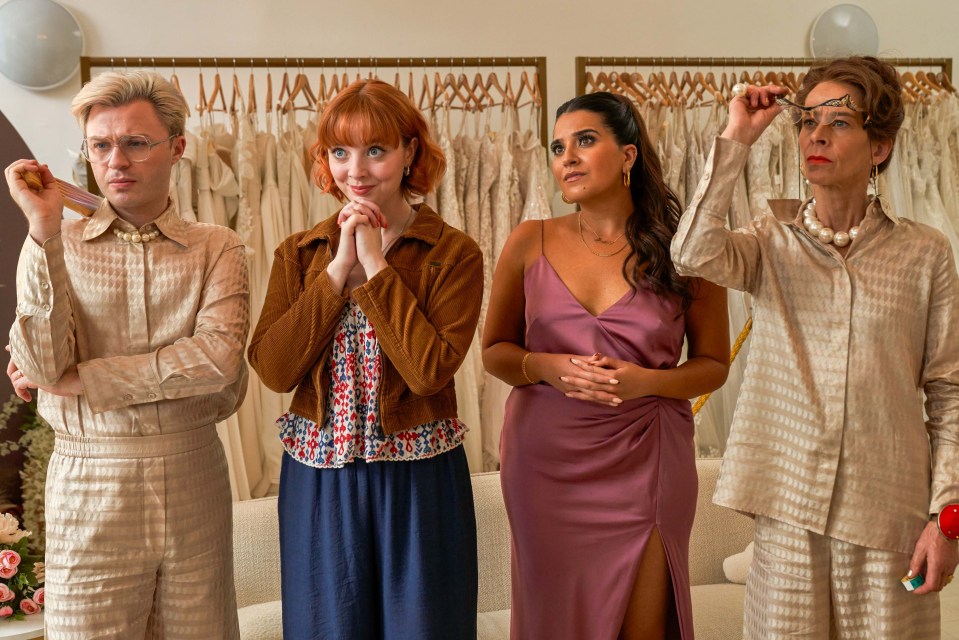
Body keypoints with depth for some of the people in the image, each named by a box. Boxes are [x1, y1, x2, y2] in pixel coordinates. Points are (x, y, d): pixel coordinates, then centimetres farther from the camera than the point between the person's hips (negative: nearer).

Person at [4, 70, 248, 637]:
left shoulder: (217, 249, 1)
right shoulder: (57, 246, 3)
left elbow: (219, 357, -15)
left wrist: (80, 379, -13)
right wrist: (45, 231, -13)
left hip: (194, 479, 1)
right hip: (91, 486, 0)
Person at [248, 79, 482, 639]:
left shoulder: (454, 254, -6)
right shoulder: (299, 254, 4)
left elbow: (429, 371, -19)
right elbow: (273, 369, -9)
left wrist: (376, 265, -15)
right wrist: (338, 268, -12)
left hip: (418, 485, -2)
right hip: (318, 483, 3)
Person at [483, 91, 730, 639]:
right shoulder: (531, 243, 2)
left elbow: (714, 363, 5)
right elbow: (495, 350, 9)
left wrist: (646, 381, -14)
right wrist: (547, 367, -13)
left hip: (644, 465, -1)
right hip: (546, 463, 1)